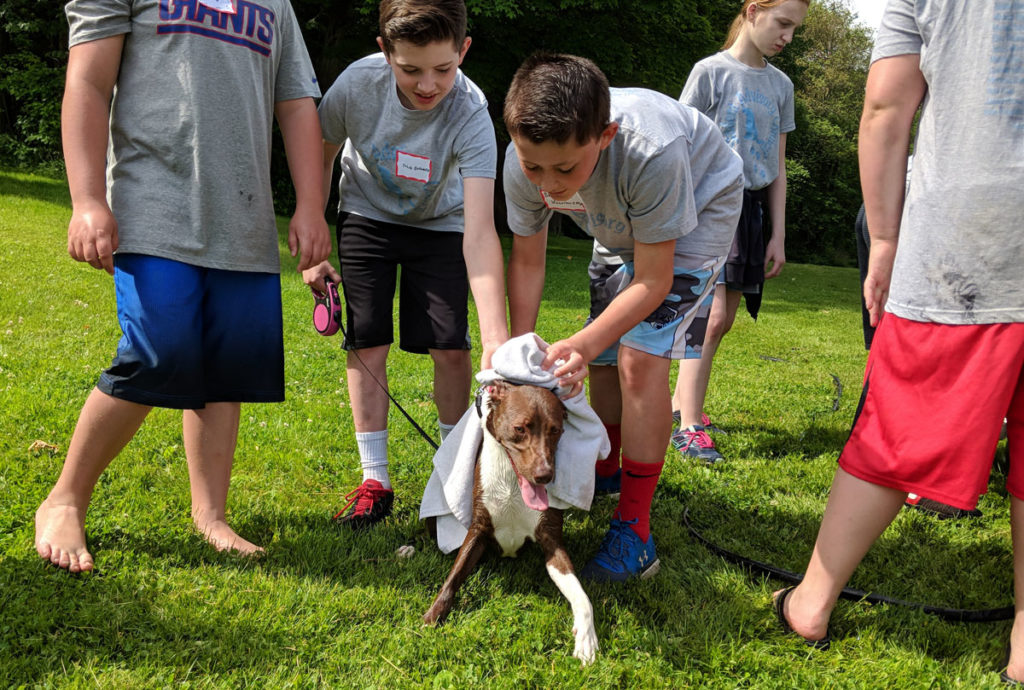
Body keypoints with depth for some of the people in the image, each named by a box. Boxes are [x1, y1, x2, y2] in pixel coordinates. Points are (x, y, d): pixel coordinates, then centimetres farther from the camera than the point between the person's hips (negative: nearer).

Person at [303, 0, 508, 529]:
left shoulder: (470, 114, -34)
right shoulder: (357, 83, -28)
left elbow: (479, 231, -43)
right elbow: (321, 159, -6)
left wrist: (496, 336, -52)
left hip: (439, 224, -1)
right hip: (366, 215, 1)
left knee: (451, 346, -9)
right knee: (367, 343, -6)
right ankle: (374, 480, 5)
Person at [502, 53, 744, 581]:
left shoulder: (650, 152, -44)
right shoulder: (526, 163, -29)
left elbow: (652, 282, -33)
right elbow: (527, 261, -14)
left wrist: (585, 343, -44)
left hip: (701, 205, -5)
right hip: (621, 222, 6)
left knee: (639, 357, -19)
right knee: (604, 359, 10)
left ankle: (634, 530, -11)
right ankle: (605, 471, 37)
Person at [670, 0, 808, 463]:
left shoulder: (780, 85, 13)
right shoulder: (712, 71, -4)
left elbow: (777, 168, 14)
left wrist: (778, 235, 11)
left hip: (750, 209, 6)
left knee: (723, 321, 8)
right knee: (712, 317, -15)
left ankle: (679, 402, 22)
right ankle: (689, 427, -9)